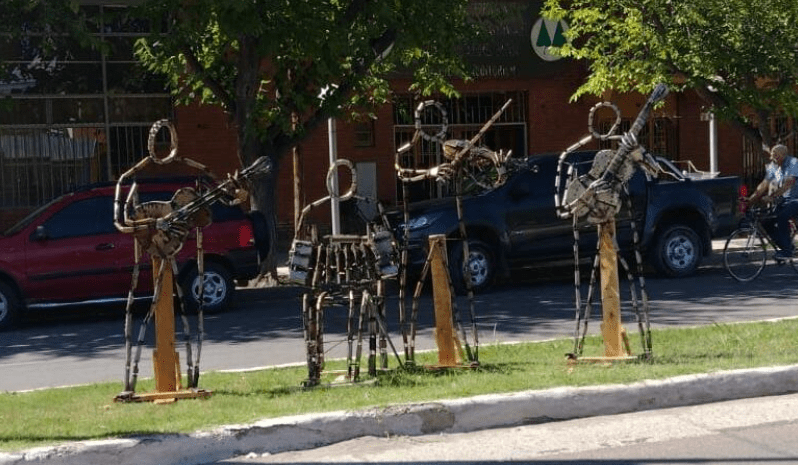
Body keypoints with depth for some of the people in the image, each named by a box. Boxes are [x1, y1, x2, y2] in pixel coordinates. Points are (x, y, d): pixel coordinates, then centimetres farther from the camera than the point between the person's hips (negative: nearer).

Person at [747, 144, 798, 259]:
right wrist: (752, 198, -13)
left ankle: (786, 250, -20)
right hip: (783, 200, 8)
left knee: (781, 218, -33)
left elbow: (788, 184, -29)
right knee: (766, 222, -8)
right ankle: (788, 246, 8)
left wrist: (771, 197, -38)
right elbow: (764, 184, 2)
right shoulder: (772, 166, 5)